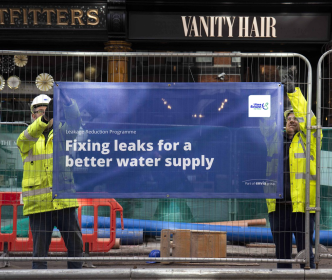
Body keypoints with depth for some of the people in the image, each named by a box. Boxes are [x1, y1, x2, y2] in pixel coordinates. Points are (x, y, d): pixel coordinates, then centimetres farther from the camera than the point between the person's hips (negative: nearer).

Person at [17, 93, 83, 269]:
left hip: (64, 201, 1)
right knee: (39, 251, 0)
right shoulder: (26, 139, 8)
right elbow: (27, 138, -17)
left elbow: (74, 121, -9)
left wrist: (66, 100, -29)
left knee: (76, 246, 4)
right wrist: (44, 119, -36)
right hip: (38, 203, -1)